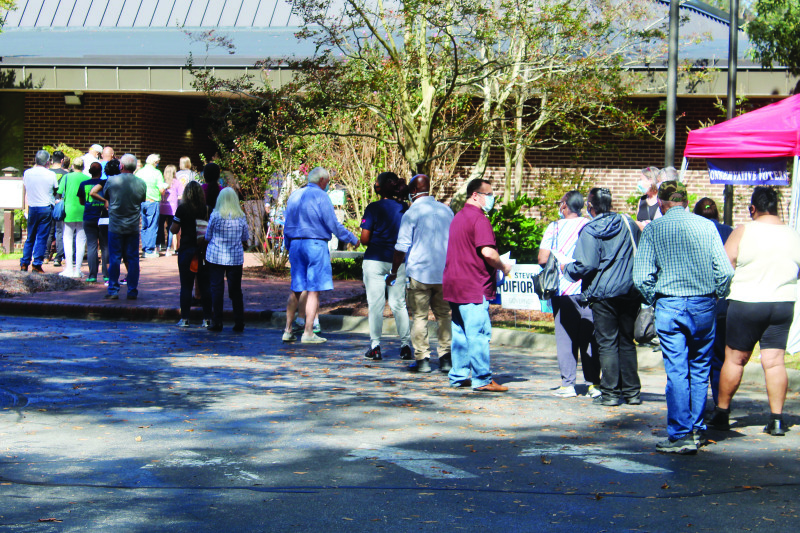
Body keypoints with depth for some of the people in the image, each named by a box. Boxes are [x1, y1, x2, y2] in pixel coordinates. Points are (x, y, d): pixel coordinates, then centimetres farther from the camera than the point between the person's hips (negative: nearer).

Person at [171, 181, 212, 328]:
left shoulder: (182, 209, -7)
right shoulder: (207, 209, -1)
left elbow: (174, 230, -3)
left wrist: (171, 226, 16)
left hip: (186, 249, -2)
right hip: (204, 250, 2)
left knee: (186, 285, 3)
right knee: (205, 285, 7)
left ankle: (184, 318, 3)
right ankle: (207, 318, 8)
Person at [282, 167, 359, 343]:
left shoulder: (294, 196, 14)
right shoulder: (320, 196, -7)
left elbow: (287, 226, 17)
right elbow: (333, 224, -9)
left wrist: (289, 248, 25)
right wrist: (353, 239, 2)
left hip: (295, 244, 7)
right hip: (315, 244, -7)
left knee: (295, 289, 10)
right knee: (314, 290, -3)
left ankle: (288, 331, 9)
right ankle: (308, 333, -5)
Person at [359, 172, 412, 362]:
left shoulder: (373, 208, -8)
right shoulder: (404, 208, 2)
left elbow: (364, 239, -9)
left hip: (375, 260, -3)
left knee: (375, 304, 2)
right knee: (399, 304, 9)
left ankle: (375, 346, 1)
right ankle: (405, 345, 8)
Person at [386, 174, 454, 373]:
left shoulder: (411, 213, -8)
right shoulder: (446, 211, 8)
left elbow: (402, 247, -8)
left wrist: (394, 272, 3)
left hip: (419, 272, -4)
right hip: (444, 273, 4)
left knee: (419, 316, 2)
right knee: (444, 315, 10)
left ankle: (422, 359, 2)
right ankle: (446, 358, 8)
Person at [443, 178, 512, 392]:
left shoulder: (459, 217, 18)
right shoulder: (479, 219, -13)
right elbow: (488, 252, -23)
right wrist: (503, 267, -5)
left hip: (454, 284, 10)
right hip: (474, 286, -10)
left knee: (460, 332, 12)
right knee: (479, 333, -7)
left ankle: (459, 376, 16)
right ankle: (482, 379, -6)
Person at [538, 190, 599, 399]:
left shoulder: (555, 227, -3)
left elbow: (543, 259, -6)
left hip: (564, 289, -2)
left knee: (565, 336, 3)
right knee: (589, 337, 7)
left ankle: (567, 384, 2)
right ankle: (593, 383, 6)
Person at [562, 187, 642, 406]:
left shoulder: (589, 231, -10)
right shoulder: (628, 224, 6)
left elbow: (586, 265, -17)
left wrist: (567, 269, 2)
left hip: (604, 293, -5)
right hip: (630, 291, 5)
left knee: (607, 343, 1)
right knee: (627, 342, 12)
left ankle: (610, 392, -1)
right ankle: (632, 391, 13)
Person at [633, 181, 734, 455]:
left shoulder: (653, 229, 0)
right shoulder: (706, 226, 2)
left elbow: (641, 277, -5)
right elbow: (725, 270, -3)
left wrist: (654, 300, 10)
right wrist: (718, 296, 12)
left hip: (669, 306, -2)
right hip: (704, 305, 2)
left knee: (677, 371, -1)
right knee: (700, 369, 14)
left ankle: (681, 435, -3)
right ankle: (697, 428, 20)